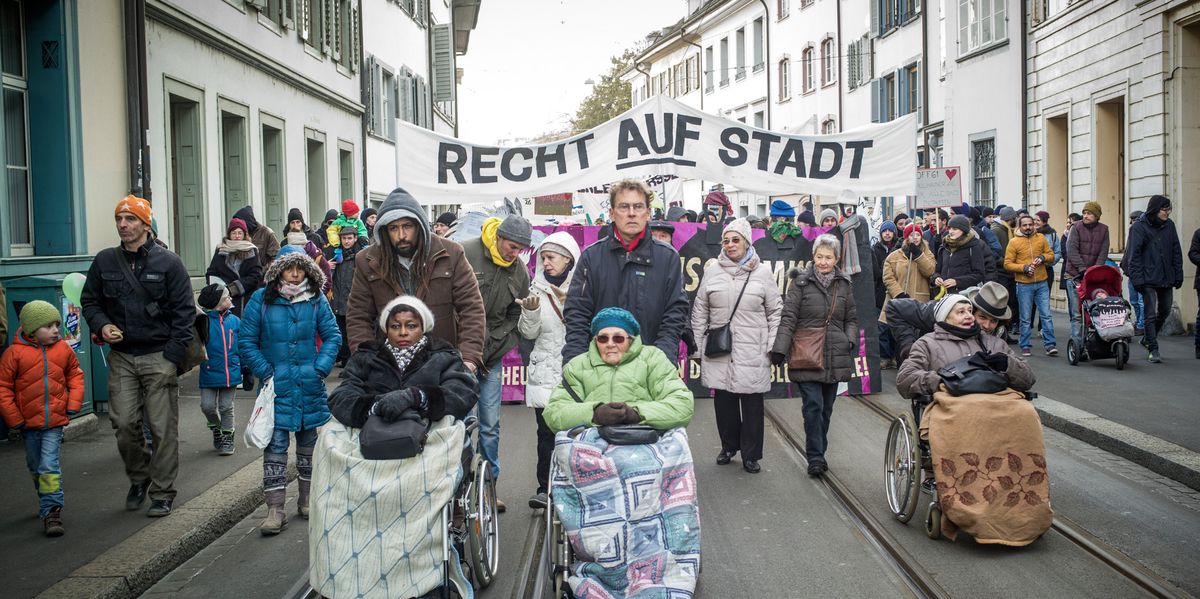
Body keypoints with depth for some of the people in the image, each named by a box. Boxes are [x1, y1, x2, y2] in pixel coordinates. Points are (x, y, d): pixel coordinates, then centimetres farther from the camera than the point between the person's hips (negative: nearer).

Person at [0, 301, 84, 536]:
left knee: (49, 465, -11)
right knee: (35, 466, 16)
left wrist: (73, 404, 2)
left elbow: (75, 375, 12)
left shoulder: (64, 350, -2)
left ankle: (52, 510, -8)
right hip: (28, 421, 1)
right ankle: (48, 503, 35)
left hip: (55, 420, -1)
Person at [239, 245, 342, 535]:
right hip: (277, 385, -2)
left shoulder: (316, 300, 0)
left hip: (310, 385, 2)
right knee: (275, 443, -6)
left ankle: (306, 498, 27)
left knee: (308, 441, 12)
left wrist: (321, 368, -8)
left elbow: (332, 336, 4)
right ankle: (275, 509, -3)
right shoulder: (261, 300, -4)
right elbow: (246, 341, 0)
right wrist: (265, 371, -9)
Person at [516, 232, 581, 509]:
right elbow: (529, 333, 7)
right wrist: (530, 312, -10)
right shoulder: (538, 288, 8)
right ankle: (545, 487, 7)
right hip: (545, 372, 2)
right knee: (547, 431, 1)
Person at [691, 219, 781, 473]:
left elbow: (775, 312, 6)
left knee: (752, 403, 3)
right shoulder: (712, 271, 6)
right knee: (724, 402, 9)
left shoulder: (762, 272, 2)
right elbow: (699, 311, 11)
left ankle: (751, 455, 15)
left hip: (752, 352, -2)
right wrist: (698, 346, 8)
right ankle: (729, 446, 28)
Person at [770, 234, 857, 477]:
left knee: (826, 408, 11)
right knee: (813, 405, -10)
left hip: (835, 357, 4)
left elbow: (851, 319, 19)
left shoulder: (843, 284, 11)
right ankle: (815, 457, -3)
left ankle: (818, 453, 24)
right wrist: (780, 348, -14)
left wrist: (851, 341, 2)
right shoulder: (802, 282, -2)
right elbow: (788, 317, -6)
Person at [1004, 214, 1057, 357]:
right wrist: (1024, 268, -18)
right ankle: (1025, 347, 14)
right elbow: (1007, 264, -6)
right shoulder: (1014, 242, -4)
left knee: (1046, 315, 0)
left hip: (1042, 283, 2)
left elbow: (1051, 255, 13)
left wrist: (1043, 257, -8)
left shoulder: (1041, 238, 6)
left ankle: (1049, 345, 6)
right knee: (1025, 318, 5)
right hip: (1024, 285, -2)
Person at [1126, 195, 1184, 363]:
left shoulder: (1169, 225, 6)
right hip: (1148, 279, -5)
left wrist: (1178, 275, 7)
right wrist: (1137, 278, -16)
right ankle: (1153, 349, 3)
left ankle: (1148, 339, 34)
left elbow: (1176, 252, 11)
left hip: (1166, 278, 6)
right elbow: (1134, 254, -10)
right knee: (1151, 314, -5)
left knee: (1165, 311, 14)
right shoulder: (1139, 227, -8)